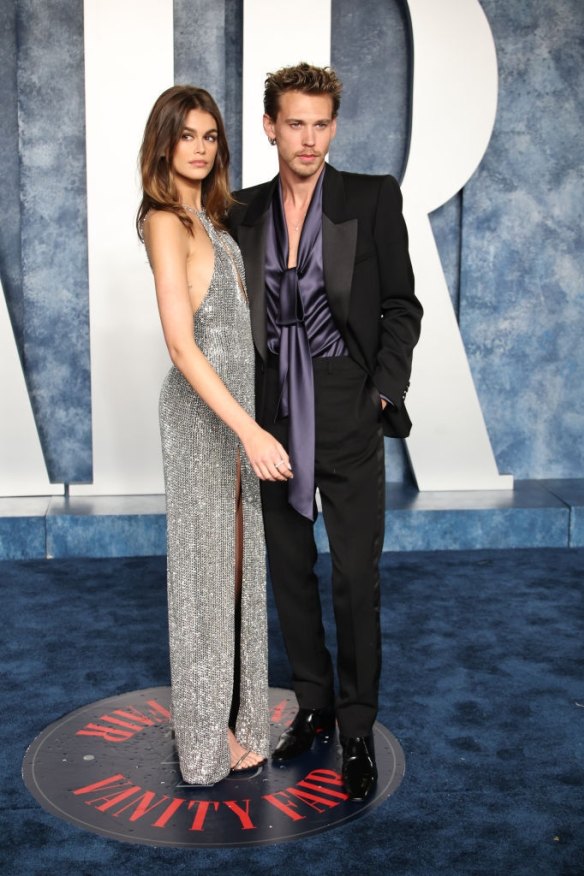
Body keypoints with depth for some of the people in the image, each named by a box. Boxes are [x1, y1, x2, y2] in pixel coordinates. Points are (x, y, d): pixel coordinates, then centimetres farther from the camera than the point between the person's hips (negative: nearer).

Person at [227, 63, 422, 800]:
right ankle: (313, 705, 30)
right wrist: (244, 408, 2)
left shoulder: (373, 199, -2)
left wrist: (384, 393, -10)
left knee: (356, 579, 1)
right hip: (273, 415, 4)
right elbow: (239, 315, 10)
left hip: (348, 417, -3)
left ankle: (357, 732, 16)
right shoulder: (245, 213, 7)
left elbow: (401, 304, -1)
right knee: (290, 572, 13)